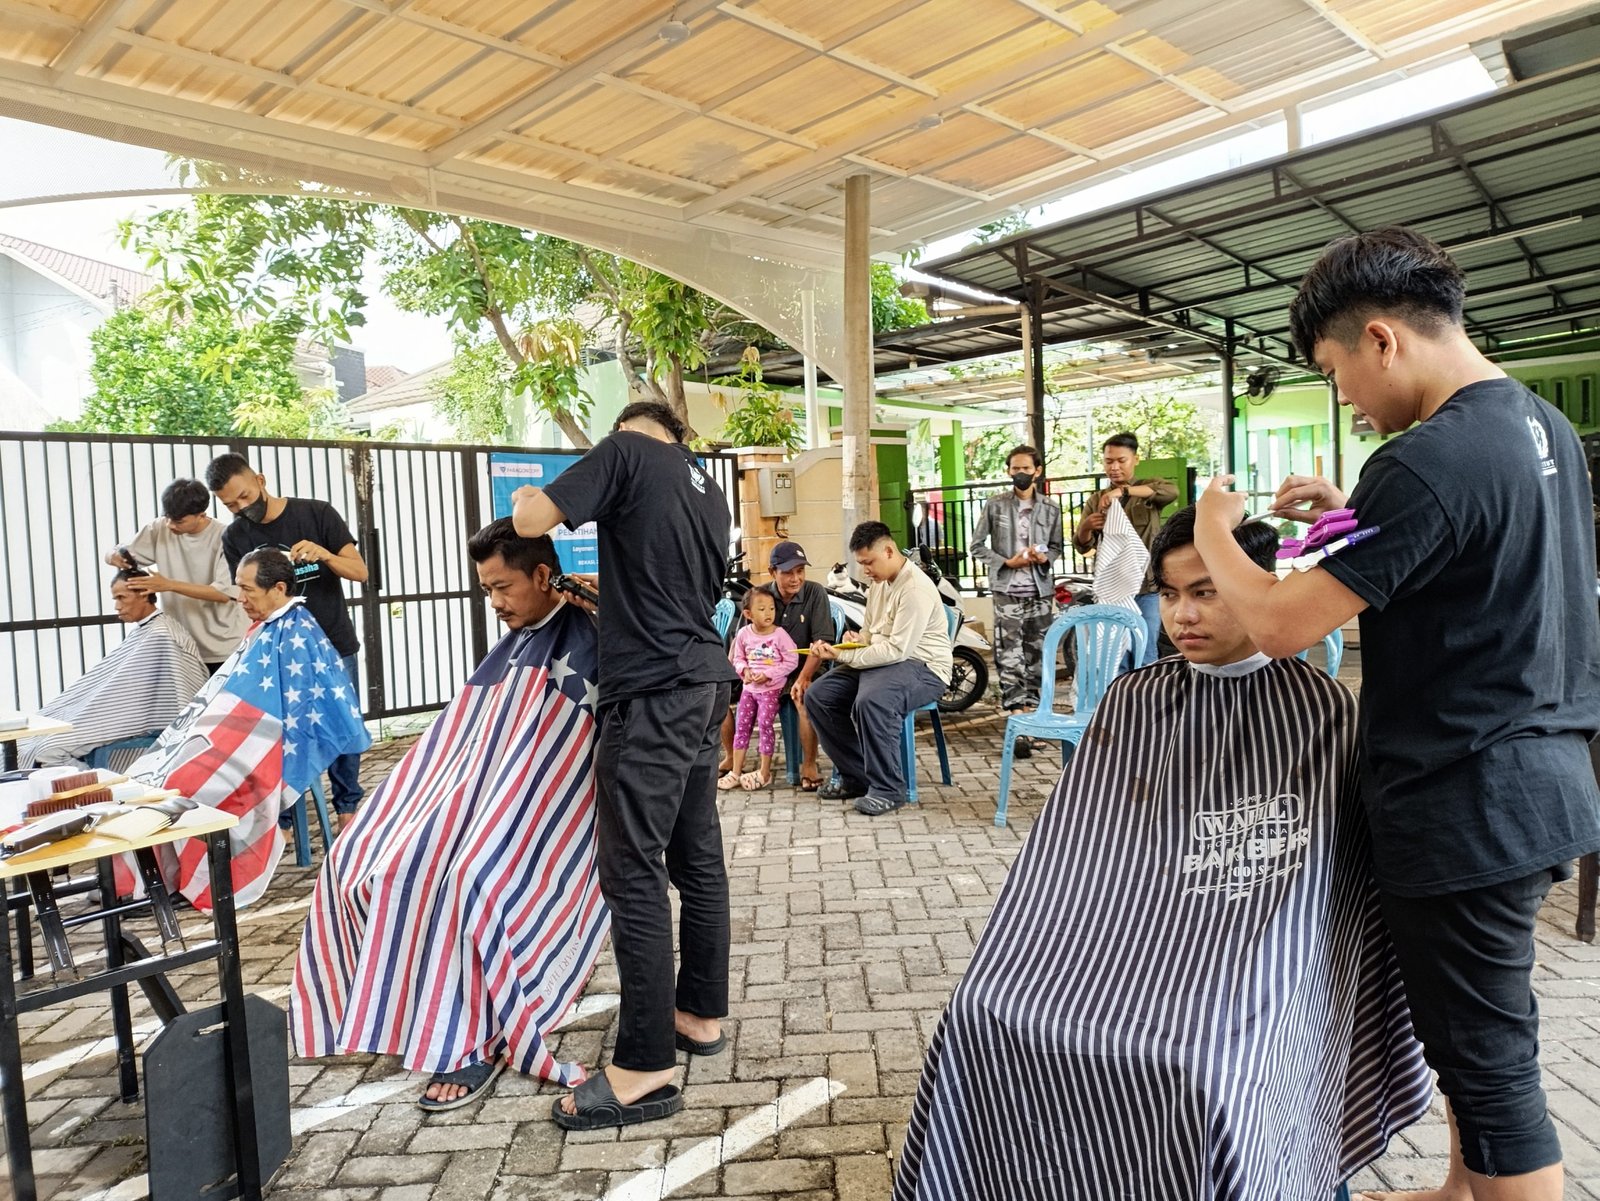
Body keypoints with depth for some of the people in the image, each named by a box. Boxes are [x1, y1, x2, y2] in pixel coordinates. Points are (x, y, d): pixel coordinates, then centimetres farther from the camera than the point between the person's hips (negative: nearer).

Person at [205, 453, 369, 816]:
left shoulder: (318, 514, -5)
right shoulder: (235, 537, 1)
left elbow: (360, 572, -7)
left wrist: (324, 554, -26)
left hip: (336, 645, -1)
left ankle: (348, 807, 17)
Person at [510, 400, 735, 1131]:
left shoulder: (627, 450, -2)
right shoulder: (710, 493, 20)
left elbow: (531, 520, -9)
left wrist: (527, 496, 12)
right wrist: (603, 599, 26)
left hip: (653, 690, -9)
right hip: (706, 682, 9)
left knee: (633, 871, -5)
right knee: (697, 857, 14)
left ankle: (645, 1068, 0)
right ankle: (702, 1015, 26)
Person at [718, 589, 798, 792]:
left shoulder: (780, 634, -13)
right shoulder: (743, 634, -2)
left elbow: (792, 660, -12)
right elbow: (738, 658, 9)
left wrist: (768, 674, -19)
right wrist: (744, 670, -13)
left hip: (772, 688, -4)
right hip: (749, 687, 5)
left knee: (764, 724, -7)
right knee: (741, 725, 7)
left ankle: (764, 772, 5)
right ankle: (736, 771, 16)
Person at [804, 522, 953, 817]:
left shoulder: (916, 588, -19)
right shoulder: (878, 583, 12)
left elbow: (897, 650, -25)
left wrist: (843, 656, -21)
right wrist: (843, 645, -2)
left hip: (922, 667, -10)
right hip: (879, 660, 10)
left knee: (870, 702, -38)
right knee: (817, 696, -3)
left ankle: (888, 789, -19)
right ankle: (856, 776, 7)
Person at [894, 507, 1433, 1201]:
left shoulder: (1320, 709, -1)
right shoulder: (1130, 702, 8)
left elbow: (1358, 868, 2)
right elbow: (1069, 857, 8)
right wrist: (1016, 965, 1)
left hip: (1252, 958, -3)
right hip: (1125, 940, 3)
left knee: (1203, 1066, -30)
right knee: (988, 1015, -17)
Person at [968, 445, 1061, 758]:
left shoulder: (1051, 508, 8)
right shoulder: (995, 505, 1)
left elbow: (1057, 547, 15)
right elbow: (977, 546, 3)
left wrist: (1045, 558, -8)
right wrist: (1007, 562, -10)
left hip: (1040, 591, 3)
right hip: (1007, 592, -3)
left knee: (1036, 659, 6)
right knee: (1010, 661, -8)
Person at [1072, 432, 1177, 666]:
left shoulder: (1149, 487, 5)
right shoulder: (1096, 500, 12)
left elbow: (1171, 491, -20)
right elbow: (1082, 545, 3)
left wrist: (1124, 491, -31)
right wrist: (1086, 527, -21)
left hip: (1148, 587, -3)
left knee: (1146, 654, -2)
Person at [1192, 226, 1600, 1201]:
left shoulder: (1426, 463, -24)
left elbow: (1282, 626, -23)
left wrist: (1213, 534, -6)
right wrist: (1355, 518, 13)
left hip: (1466, 807, -10)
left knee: (1487, 1058, 6)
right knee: (1482, 1033, 25)